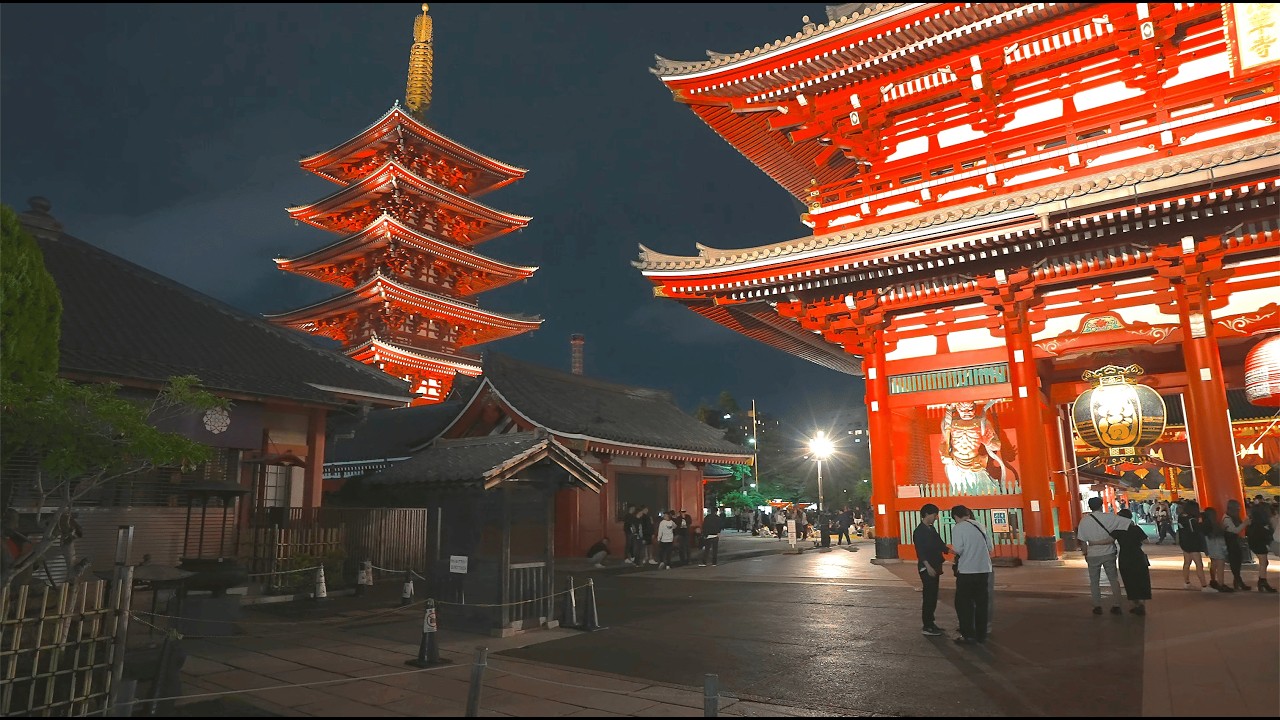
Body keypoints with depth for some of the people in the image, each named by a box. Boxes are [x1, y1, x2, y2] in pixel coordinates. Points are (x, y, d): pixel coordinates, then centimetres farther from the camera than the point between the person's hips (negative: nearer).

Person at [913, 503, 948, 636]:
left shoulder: (931, 529, 14)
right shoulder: (919, 531, -13)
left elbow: (940, 544, 15)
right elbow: (920, 551, -18)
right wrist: (928, 567, -24)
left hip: (934, 567, 9)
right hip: (926, 568, -9)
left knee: (933, 596, 13)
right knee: (928, 596, -7)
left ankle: (930, 622, 21)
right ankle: (926, 626, -2)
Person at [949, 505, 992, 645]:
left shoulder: (958, 528, -8)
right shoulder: (979, 526, 9)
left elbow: (958, 549, -16)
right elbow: (990, 547, 10)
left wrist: (951, 549, 5)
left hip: (967, 570, -6)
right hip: (984, 569, 6)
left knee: (963, 603, 5)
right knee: (981, 602, 14)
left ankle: (968, 635, 3)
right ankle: (981, 635, 21)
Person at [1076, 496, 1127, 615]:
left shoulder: (1084, 520, -7)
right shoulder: (1109, 517, -9)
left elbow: (1082, 540, -4)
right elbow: (1130, 523, -10)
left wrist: (1085, 553, 9)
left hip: (1093, 555, 0)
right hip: (1108, 554, 0)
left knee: (1094, 582, 13)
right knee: (1114, 579, 15)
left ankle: (1097, 606, 14)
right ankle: (1116, 606, 15)